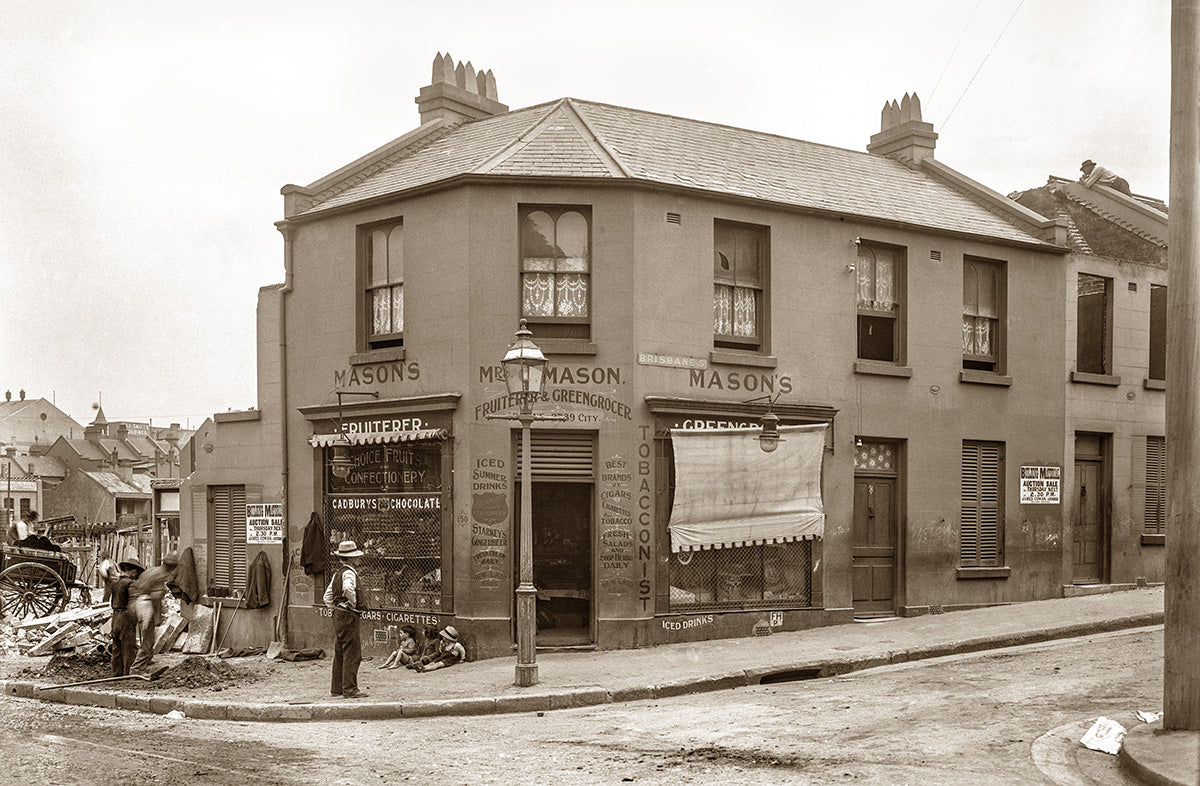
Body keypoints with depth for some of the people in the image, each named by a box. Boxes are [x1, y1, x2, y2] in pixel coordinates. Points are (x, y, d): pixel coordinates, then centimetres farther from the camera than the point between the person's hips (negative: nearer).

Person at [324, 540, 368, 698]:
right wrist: (354, 603, -21)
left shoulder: (337, 572, 14)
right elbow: (348, 588, -36)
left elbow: (328, 595, 20)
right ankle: (350, 689, -4)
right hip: (348, 616, -10)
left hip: (338, 615, 10)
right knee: (352, 653, -5)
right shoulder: (349, 572, -15)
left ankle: (336, 688, 21)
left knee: (339, 653, 15)